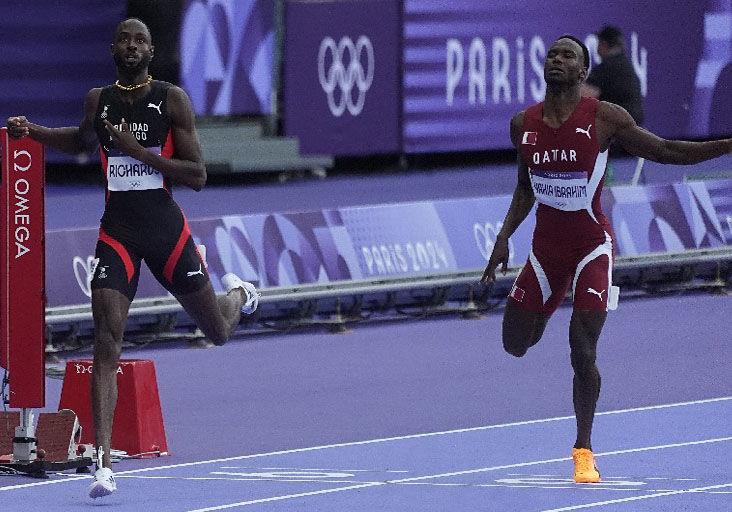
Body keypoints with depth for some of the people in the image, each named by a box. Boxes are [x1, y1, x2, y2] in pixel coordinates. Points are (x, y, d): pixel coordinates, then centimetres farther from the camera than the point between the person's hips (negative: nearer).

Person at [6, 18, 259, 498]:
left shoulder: (172, 99, -7)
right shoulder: (98, 100, 4)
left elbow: (197, 175, -10)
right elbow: (82, 139, 27)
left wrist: (140, 151, -19)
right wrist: (33, 132, 10)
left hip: (166, 228, -1)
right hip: (118, 230, 1)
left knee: (219, 332, 15)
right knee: (107, 342, -15)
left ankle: (237, 292, 55)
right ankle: (103, 461, -18)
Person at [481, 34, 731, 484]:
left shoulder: (605, 118, -11)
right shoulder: (524, 124, 1)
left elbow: (665, 151, -3)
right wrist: (505, 236, 9)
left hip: (592, 247, -4)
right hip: (546, 247, 4)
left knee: (582, 352, -12)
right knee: (515, 345, 8)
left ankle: (584, 449, 5)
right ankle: (545, 312, 45)